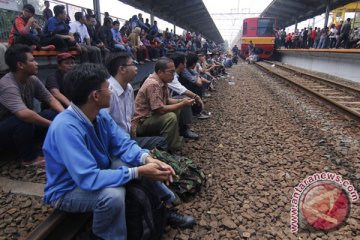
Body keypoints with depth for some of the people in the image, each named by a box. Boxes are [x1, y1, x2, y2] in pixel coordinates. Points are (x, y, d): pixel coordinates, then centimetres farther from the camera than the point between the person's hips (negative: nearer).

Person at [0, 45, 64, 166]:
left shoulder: (32, 79, -7)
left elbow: (51, 99, -3)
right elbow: (24, 114, -44)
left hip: (24, 127, 6)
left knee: (55, 114, -12)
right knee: (22, 120, -37)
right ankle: (29, 158, -15)